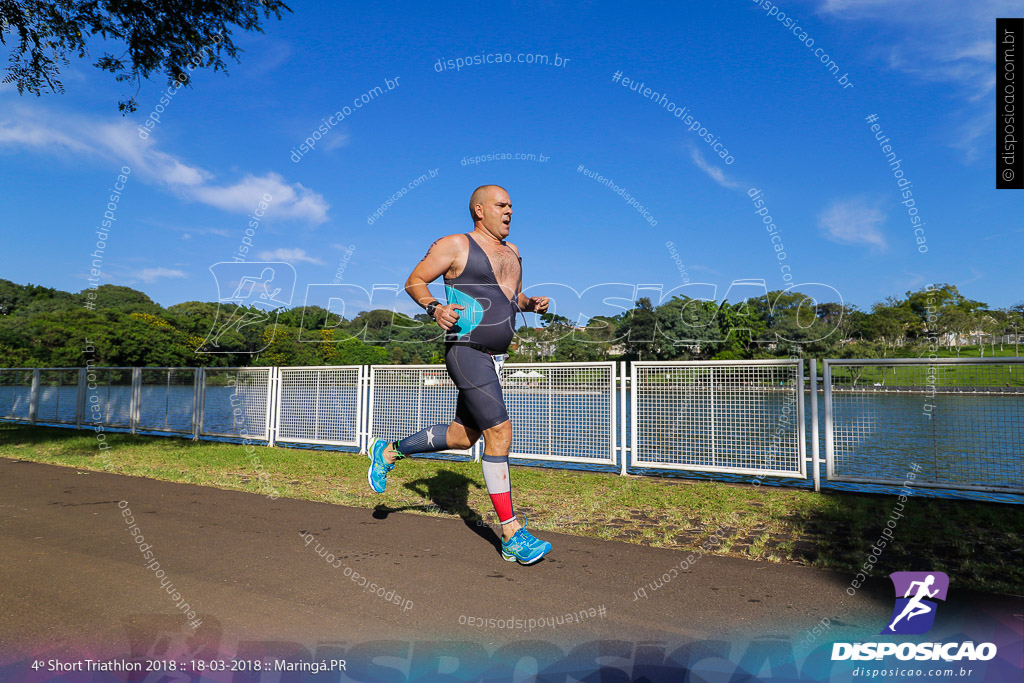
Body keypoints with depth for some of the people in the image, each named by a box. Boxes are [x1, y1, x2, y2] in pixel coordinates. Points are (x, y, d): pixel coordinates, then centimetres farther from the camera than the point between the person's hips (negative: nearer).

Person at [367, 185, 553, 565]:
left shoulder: (511, 252, 18)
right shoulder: (455, 246, -4)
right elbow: (414, 282, 0)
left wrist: (531, 303, 7)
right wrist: (435, 308, -19)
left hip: (495, 358, 9)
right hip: (468, 352, -9)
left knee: (462, 437, 15)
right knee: (499, 432, -14)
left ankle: (389, 452, 37)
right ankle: (512, 536, -5)